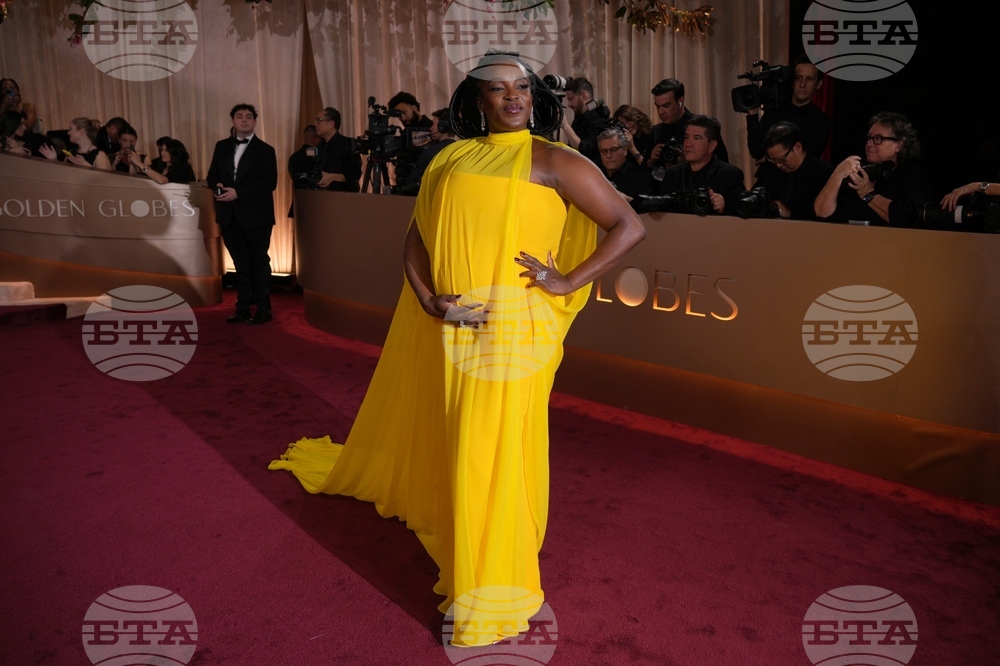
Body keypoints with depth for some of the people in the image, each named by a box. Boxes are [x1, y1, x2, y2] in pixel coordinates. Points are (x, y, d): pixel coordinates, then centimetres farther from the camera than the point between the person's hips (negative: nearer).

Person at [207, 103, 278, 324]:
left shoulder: (264, 150, -2)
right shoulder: (222, 147, 13)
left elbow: (269, 182, -13)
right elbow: (212, 175, 15)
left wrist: (238, 193, -20)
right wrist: (218, 185, -10)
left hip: (255, 215, -5)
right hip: (229, 215, 5)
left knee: (259, 262, 2)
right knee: (240, 262, 12)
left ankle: (263, 310, 9)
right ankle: (243, 308, 19)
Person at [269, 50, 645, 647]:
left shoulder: (552, 161, -2)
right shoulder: (451, 159, 11)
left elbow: (630, 227, -5)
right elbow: (416, 240, 10)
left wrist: (567, 282, -10)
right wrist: (429, 302, -5)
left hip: (513, 327, -4)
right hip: (449, 325, 5)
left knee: (494, 448, 3)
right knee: (447, 437, 16)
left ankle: (494, 586, 25)